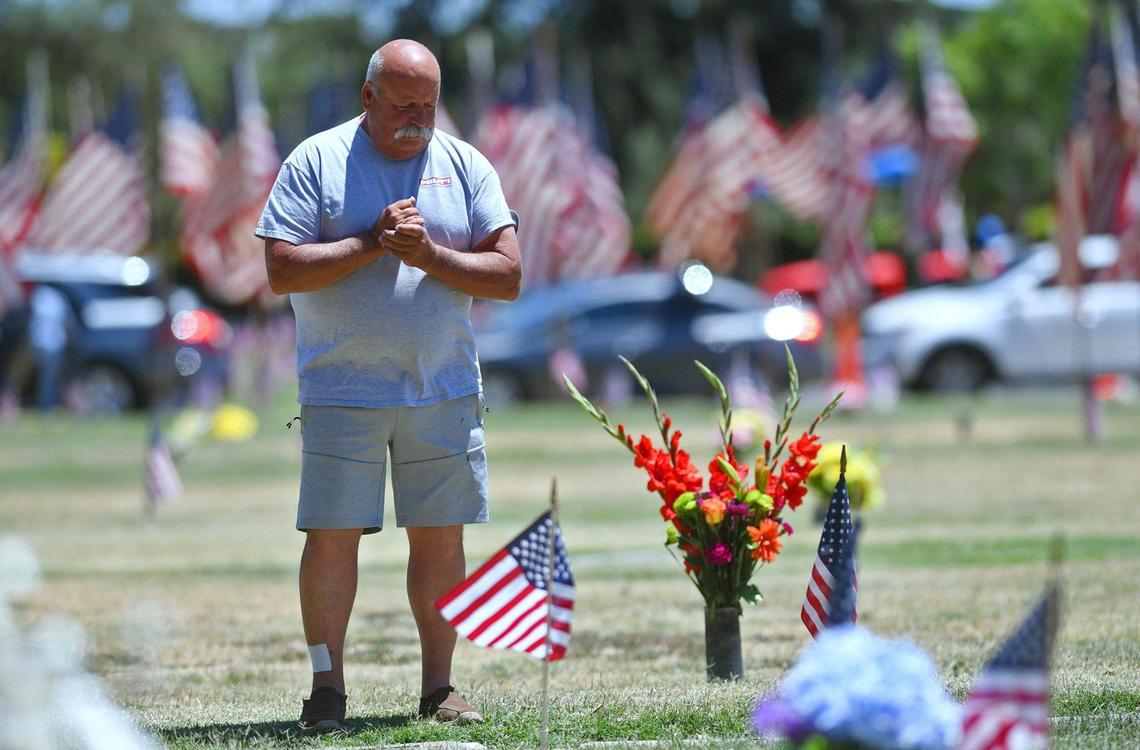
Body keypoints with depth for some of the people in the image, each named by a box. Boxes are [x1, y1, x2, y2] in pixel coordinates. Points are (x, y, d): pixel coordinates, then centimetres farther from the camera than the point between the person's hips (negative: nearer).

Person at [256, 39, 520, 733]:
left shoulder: (465, 166, 7)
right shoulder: (315, 162, 0)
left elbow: (508, 276, 1)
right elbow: (282, 270, -9)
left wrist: (430, 255, -13)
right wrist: (374, 242, -15)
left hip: (445, 390, 3)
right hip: (342, 392, -2)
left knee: (441, 539, 5)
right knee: (332, 536, -4)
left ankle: (439, 687, 14)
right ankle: (327, 688, 5)